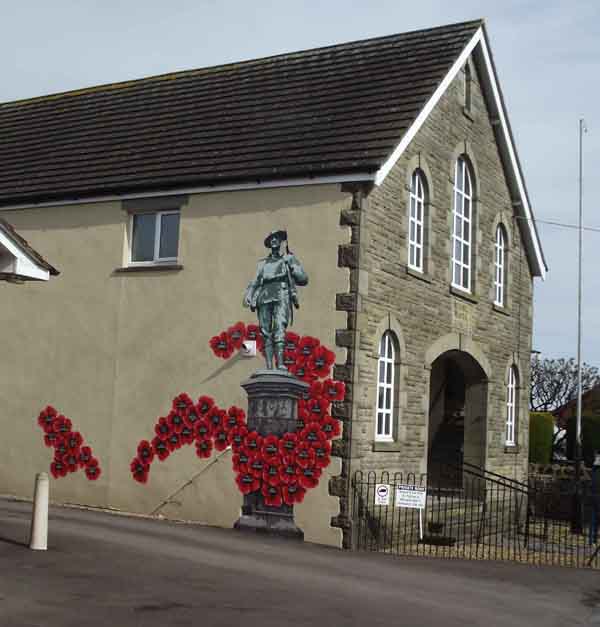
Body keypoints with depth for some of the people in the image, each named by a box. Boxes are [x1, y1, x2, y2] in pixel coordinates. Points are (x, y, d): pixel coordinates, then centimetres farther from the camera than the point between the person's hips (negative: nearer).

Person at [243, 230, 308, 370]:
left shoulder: (289, 259, 21)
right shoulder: (263, 263, 27)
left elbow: (304, 279, 13)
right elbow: (254, 282, 18)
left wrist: (290, 266, 2)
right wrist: (248, 295, 0)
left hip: (281, 296, -3)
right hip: (265, 297, 3)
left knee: (279, 327, -23)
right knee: (266, 332, -7)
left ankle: (280, 364, -35)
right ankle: (269, 367, -10)